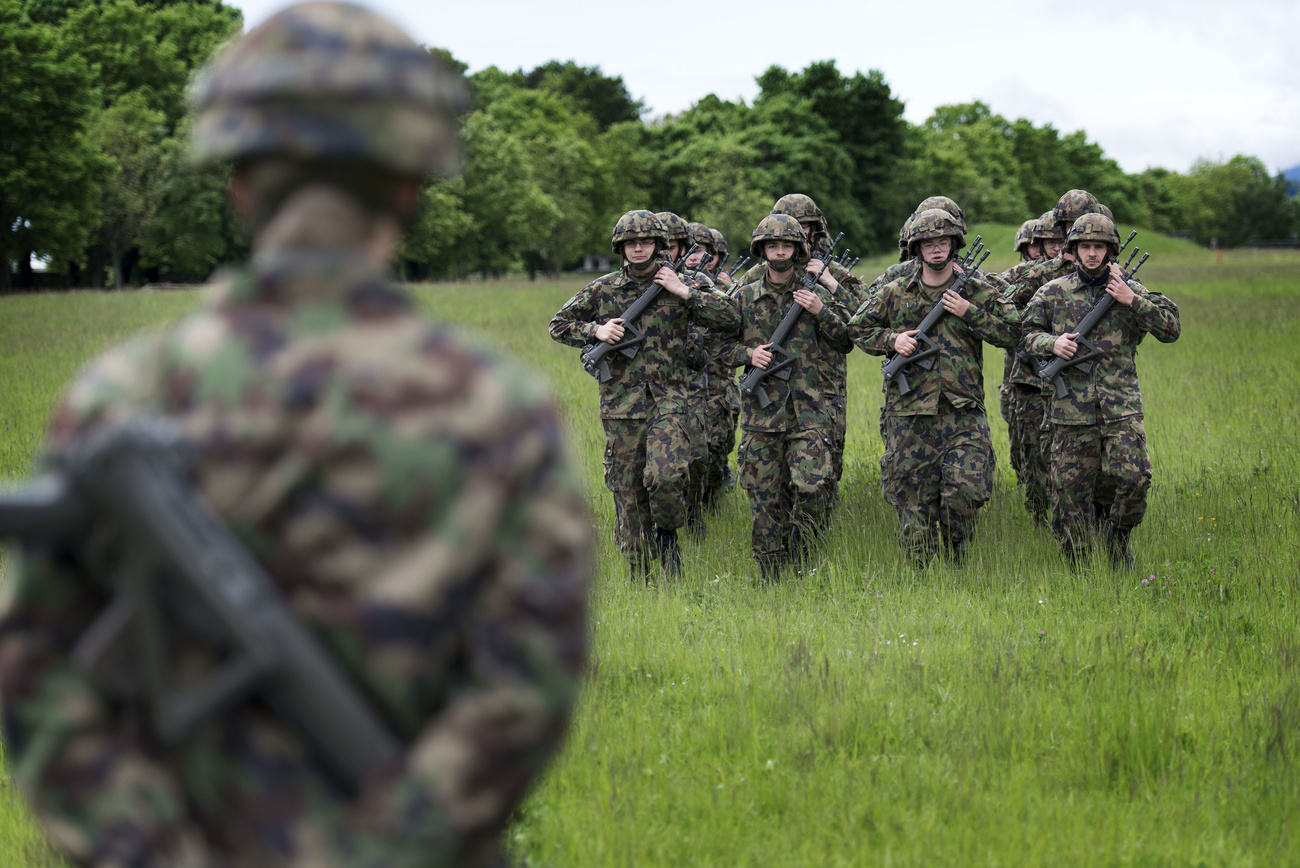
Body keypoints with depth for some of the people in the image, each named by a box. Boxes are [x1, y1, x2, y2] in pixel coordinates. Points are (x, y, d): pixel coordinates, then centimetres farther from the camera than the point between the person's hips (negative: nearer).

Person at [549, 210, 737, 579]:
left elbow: (729, 319, -3)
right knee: (627, 491, 3)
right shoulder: (602, 289, 6)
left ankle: (668, 531, 8)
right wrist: (596, 331, -6)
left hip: (670, 400, -2)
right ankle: (640, 577, 15)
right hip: (621, 404, 2)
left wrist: (685, 292, -10)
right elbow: (559, 324, 12)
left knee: (665, 476, -23)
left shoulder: (681, 286, 4)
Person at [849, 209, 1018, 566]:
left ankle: (957, 560, 13)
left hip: (963, 412, -1)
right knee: (913, 498, 2)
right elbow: (857, 328, 16)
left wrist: (970, 313, -8)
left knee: (967, 490, -13)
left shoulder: (978, 291, 7)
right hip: (909, 413, 1)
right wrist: (891, 339, -2)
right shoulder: (895, 293, 9)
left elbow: (1010, 334, 4)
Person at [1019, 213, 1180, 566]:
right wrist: (1053, 343, -8)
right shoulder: (1053, 293, 8)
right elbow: (1028, 334, 13)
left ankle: (1118, 535, 10)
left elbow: (1171, 329, 3)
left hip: (1121, 407, 0)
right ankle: (1076, 561, 17)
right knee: (1072, 487, 1)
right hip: (1071, 410, 0)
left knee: (1135, 477, -17)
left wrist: (1132, 301, -9)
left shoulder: (1130, 289, 8)